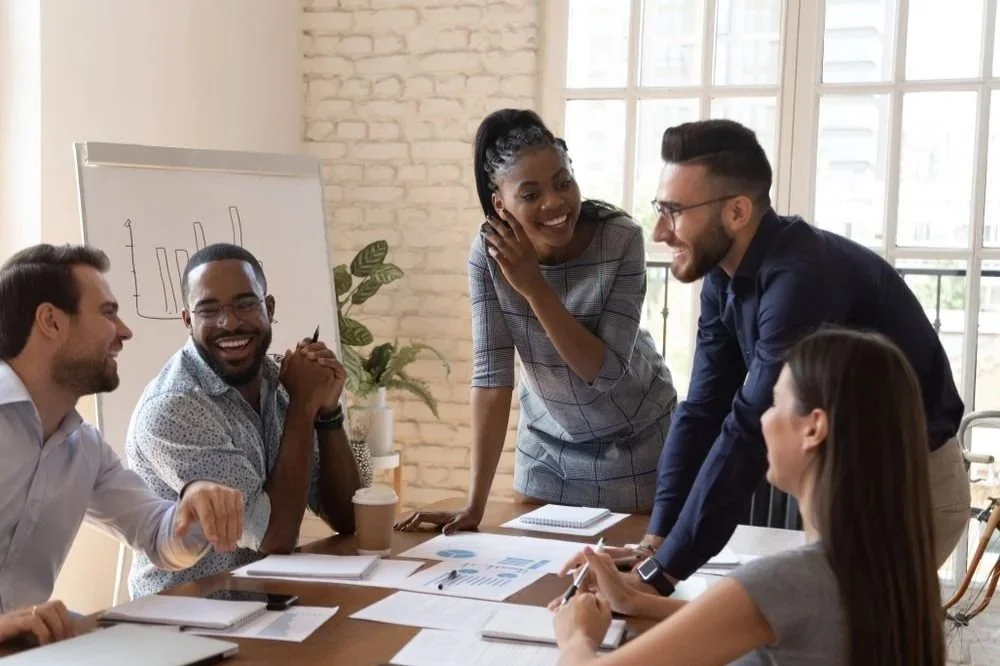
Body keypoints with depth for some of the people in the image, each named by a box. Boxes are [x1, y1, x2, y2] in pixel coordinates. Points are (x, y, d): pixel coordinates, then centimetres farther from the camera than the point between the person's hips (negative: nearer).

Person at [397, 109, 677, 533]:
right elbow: (492, 374, -20)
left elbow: (606, 372, -27)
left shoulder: (621, 239, -25)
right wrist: (475, 504, -24)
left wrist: (534, 287, -34)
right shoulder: (489, 253, -19)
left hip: (634, 442, -2)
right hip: (547, 446, 2)